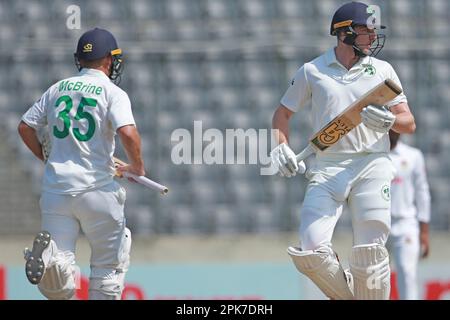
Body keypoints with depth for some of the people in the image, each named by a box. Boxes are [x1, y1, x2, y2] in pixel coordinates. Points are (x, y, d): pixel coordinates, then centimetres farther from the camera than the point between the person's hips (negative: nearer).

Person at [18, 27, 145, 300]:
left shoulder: (58, 89, 12)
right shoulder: (113, 93, -3)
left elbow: (25, 127, 16)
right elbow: (128, 133, -18)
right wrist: (138, 167, -1)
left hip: (56, 188, 4)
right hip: (97, 189, -4)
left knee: (61, 289, -1)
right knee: (109, 266, 15)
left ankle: (48, 257, -32)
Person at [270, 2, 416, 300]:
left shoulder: (383, 70, 10)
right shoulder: (312, 71, 8)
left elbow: (409, 123, 6)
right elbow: (282, 113, 18)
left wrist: (387, 120, -16)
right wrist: (281, 149, 0)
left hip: (372, 166, 0)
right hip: (327, 169, 0)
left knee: (370, 256, -12)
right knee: (311, 252, -13)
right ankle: (347, 294, 12)